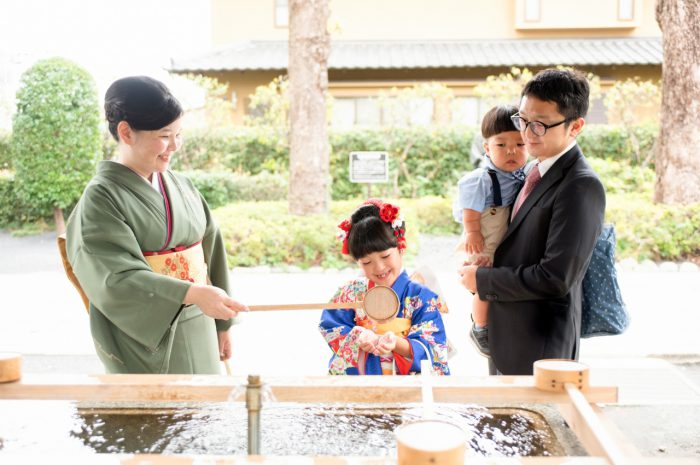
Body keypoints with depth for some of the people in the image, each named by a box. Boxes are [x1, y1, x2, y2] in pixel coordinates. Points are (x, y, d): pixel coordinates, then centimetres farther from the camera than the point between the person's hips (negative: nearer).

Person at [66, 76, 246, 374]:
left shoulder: (181, 186, 6)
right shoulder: (102, 196, -11)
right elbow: (116, 277, -22)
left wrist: (222, 324, 13)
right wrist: (192, 293, -33)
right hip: (145, 342, -5)